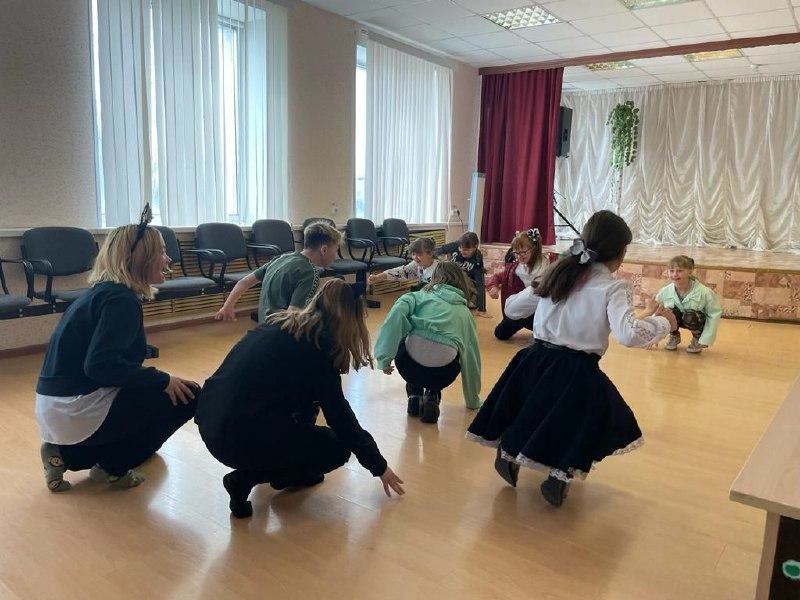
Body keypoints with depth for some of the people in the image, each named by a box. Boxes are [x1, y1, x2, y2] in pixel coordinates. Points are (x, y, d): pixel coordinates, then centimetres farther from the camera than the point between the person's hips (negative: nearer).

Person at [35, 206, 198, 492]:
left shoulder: (103, 291, 12)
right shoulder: (121, 300, -17)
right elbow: (100, 365, -27)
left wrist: (154, 377, 10)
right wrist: (162, 380, -19)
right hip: (77, 411, -10)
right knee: (187, 395, -6)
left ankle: (68, 454, 16)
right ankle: (112, 466, 4)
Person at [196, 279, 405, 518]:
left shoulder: (281, 321, 14)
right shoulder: (318, 342, -7)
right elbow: (338, 412, -4)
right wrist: (379, 467, 6)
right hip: (238, 440, -8)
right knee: (337, 447, 10)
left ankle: (289, 472, 23)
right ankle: (246, 478, 1)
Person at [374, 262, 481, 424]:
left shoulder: (422, 295, 16)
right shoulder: (465, 312, 22)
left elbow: (397, 312, -6)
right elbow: (472, 355, 29)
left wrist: (385, 359, -6)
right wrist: (473, 400, 41)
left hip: (409, 367, -1)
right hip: (444, 375, 1)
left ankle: (414, 396, 22)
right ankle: (432, 397, 14)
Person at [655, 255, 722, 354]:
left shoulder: (704, 292, -25)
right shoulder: (665, 291, -19)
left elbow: (715, 314, -17)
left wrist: (705, 340, -19)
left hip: (695, 322, -2)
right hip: (677, 320, 2)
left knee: (690, 316, -36)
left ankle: (697, 338, -1)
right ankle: (674, 336, 3)